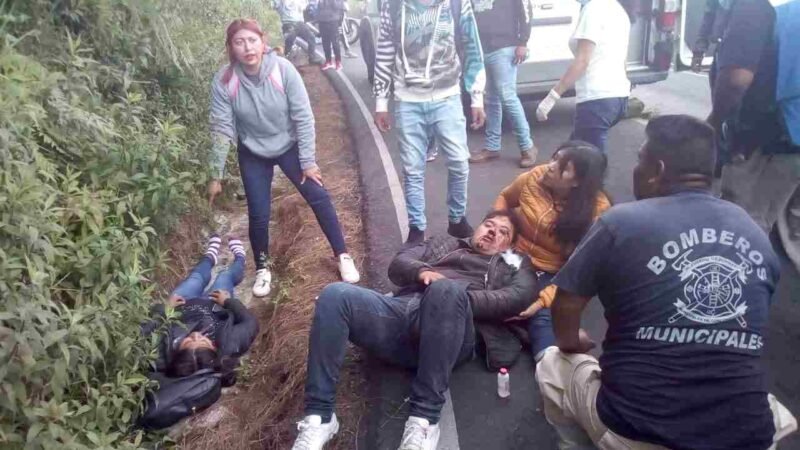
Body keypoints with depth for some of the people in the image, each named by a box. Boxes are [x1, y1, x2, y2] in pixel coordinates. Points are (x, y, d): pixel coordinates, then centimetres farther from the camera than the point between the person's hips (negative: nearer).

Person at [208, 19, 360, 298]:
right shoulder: (224, 82, -20)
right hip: (253, 154, 1)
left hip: (289, 146, 0)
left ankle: (342, 256, 14)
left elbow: (303, 118, -18)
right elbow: (221, 130, -15)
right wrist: (216, 176, -13)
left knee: (319, 197, -4)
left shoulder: (283, 70, -24)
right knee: (258, 214, 0)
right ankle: (262, 268, 25)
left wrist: (308, 162, -16)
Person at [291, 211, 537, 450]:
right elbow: (399, 263, 21)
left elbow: (519, 296, 2)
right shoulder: (444, 242, 34)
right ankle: (319, 416, -21)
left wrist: (459, 300, -8)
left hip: (448, 332, -3)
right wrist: (422, 271, -3)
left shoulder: (513, 264, 26)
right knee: (335, 294, -23)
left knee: (447, 289, -38)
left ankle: (424, 418, -33)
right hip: (401, 309, 4)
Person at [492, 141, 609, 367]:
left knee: (543, 317, -32)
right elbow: (505, 198, 15)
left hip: (552, 276, -3)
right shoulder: (534, 178, -8)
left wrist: (544, 299, -27)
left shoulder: (597, 210, -16)